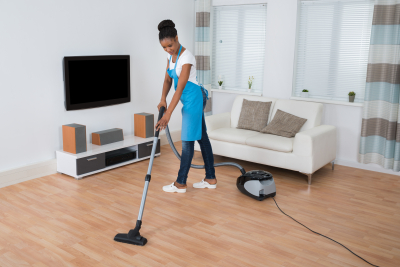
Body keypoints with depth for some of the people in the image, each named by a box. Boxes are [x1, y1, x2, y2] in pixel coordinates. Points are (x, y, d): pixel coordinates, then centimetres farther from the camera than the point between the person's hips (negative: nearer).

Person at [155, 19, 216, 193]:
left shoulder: (186, 57, -24)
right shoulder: (171, 55, 4)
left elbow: (180, 88, -28)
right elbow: (168, 79, 7)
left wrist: (168, 114, -31)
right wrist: (163, 99, -11)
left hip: (193, 98, -10)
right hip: (190, 100, 10)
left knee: (188, 139, -3)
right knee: (201, 137, 11)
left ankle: (180, 183, 8)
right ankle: (211, 179, 19)